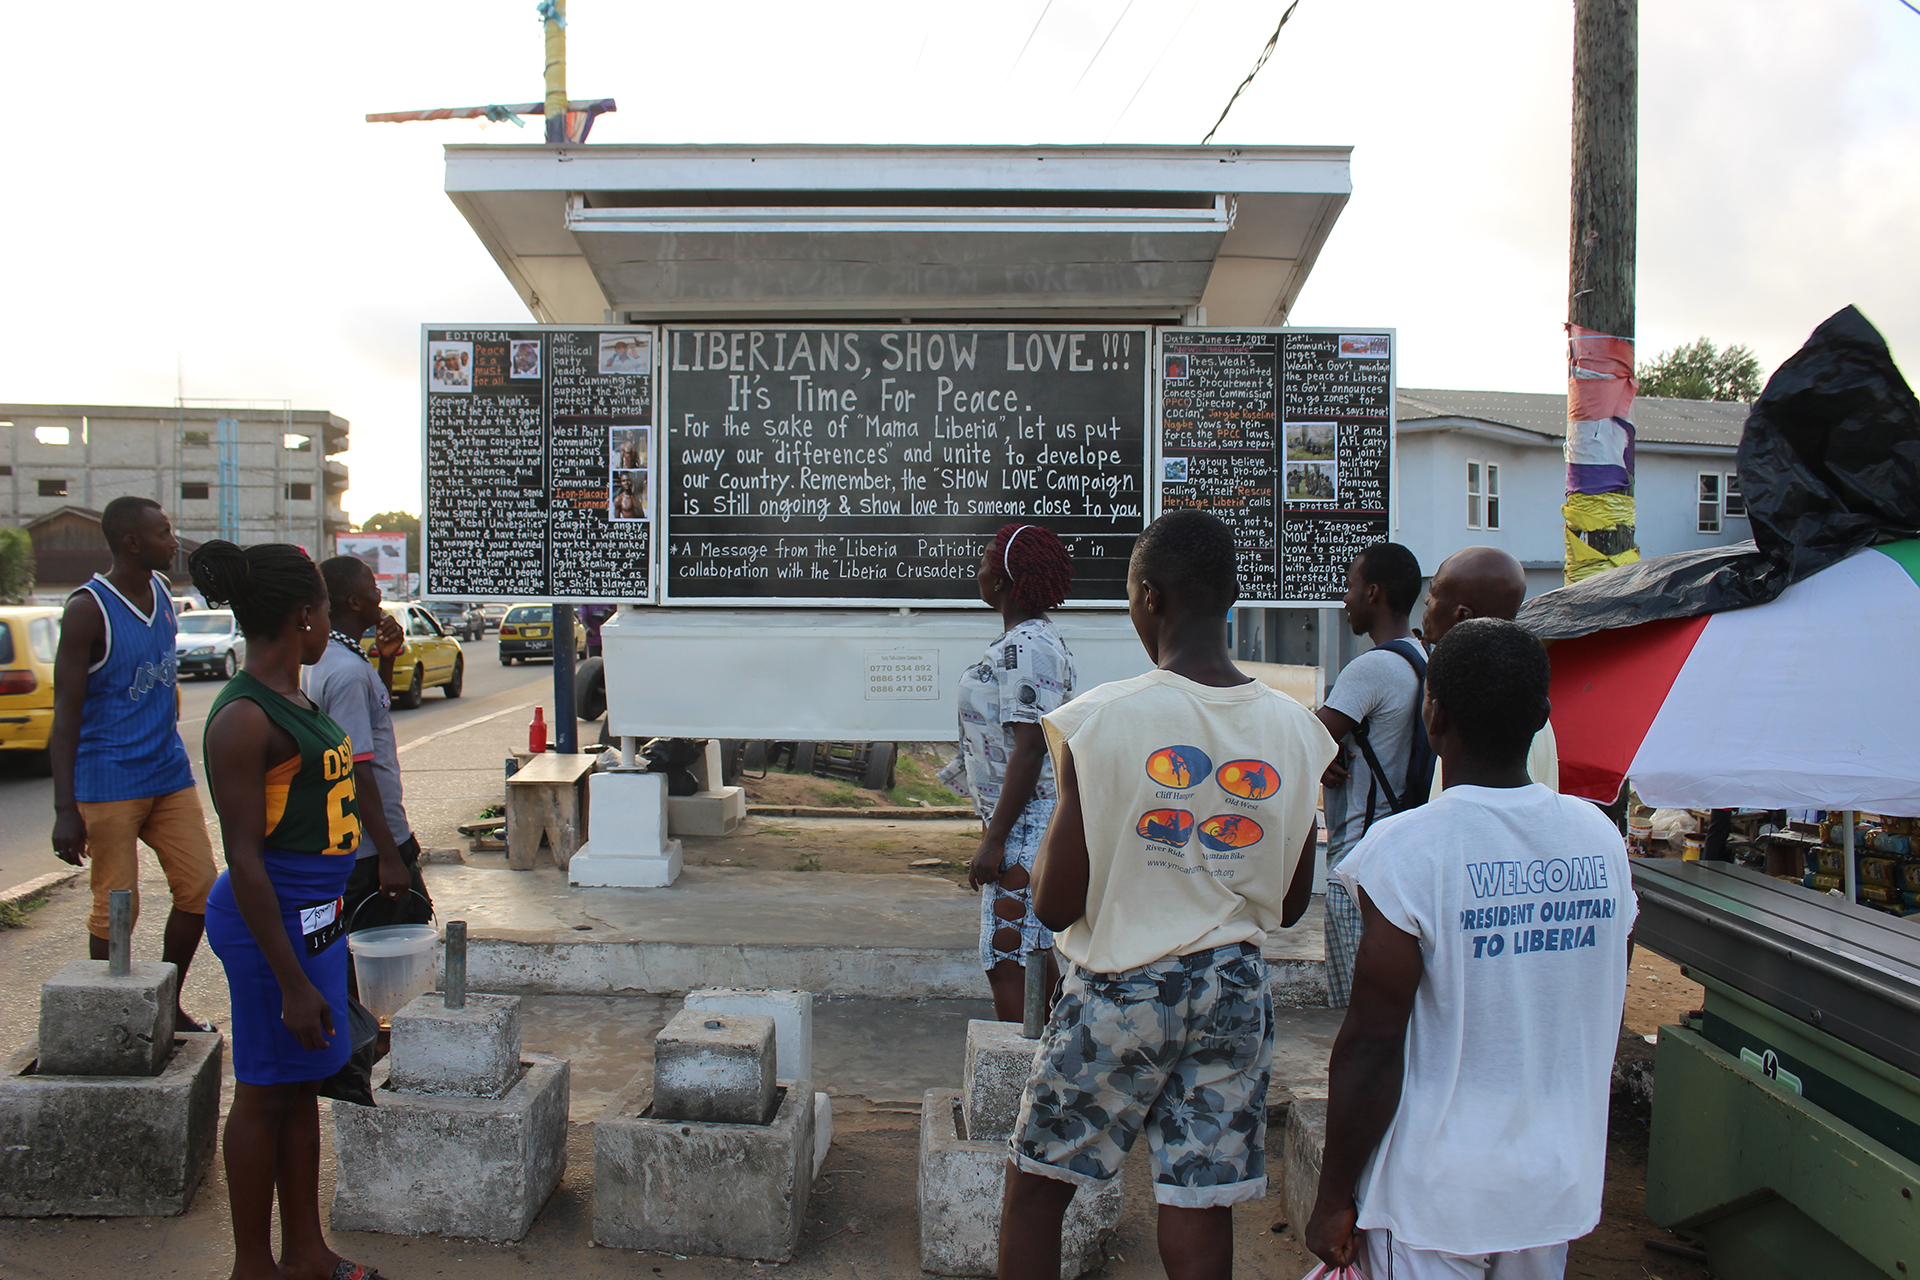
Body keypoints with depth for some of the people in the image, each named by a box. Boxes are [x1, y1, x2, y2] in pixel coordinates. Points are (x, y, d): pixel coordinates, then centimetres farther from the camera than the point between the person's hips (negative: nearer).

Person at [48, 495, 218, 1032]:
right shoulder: (88, 609, -14)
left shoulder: (163, 593, 8)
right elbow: (65, 716, -15)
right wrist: (66, 811, -19)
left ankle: (168, 1004, 22)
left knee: (198, 886, 6)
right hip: (109, 782, -7)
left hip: (170, 775, 7)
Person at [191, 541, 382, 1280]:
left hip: (316, 914, 9)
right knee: (265, 1093, 5)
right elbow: (244, 858, -21)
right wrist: (291, 980, -21)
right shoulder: (243, 718, -20)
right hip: (277, 922, -9)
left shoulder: (292, 699, 9)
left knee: (301, 1086, 17)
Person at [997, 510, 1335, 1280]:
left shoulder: (1101, 722, -17)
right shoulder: (1295, 729, -3)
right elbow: (1290, 905, 6)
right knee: (1201, 1207, 13)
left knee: (1035, 1185, 15)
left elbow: (1055, 905, -13)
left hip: (1120, 991, -4)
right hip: (1235, 993, 4)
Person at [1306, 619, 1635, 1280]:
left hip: (1433, 1196, -5)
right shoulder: (1601, 837, -4)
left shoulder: (1406, 852, -22)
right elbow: (1603, 1016, 7)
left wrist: (1333, 1200, -8)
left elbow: (1371, 1044, -19)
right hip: (1560, 1182, 5)